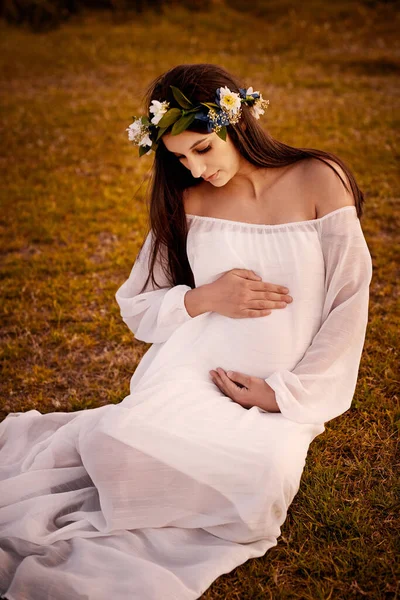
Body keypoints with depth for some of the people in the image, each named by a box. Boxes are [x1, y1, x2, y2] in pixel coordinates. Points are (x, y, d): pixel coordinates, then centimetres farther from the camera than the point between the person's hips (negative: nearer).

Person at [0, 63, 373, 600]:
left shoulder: (319, 182, -3)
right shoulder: (187, 201, 6)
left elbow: (349, 304, -4)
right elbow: (137, 308, 9)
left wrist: (284, 393, -10)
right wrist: (205, 298, -11)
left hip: (283, 393, 0)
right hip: (192, 372, 0)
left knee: (264, 474, -31)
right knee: (122, 440, -31)